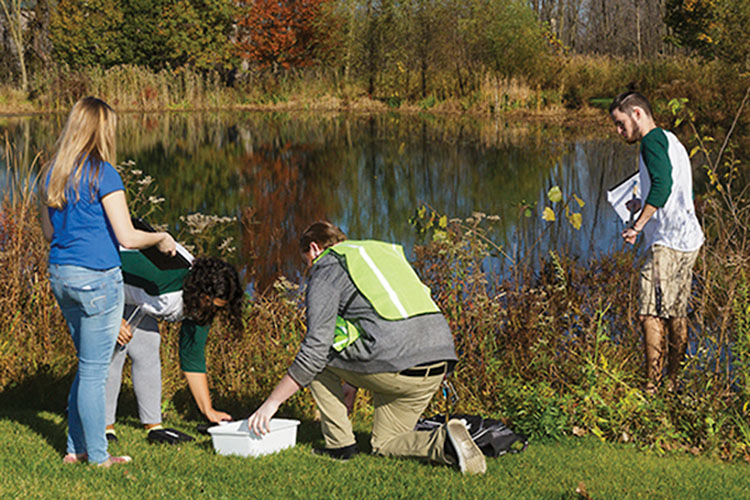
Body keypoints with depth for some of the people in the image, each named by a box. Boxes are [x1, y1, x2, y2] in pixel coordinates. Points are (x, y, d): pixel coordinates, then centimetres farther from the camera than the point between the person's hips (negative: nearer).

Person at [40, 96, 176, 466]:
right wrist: (161, 238, 2)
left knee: (88, 364, 19)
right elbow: (127, 236, -15)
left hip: (60, 276, 7)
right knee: (94, 370, 1)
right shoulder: (102, 173, -14)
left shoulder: (54, 172, 9)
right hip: (96, 278, -7)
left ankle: (76, 448, 24)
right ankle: (98, 456, 11)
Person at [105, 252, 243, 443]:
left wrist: (208, 410, -7)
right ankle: (105, 426, -8)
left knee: (147, 351, -3)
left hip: (132, 304, 7)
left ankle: (153, 425, 5)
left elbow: (193, 359, -7)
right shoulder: (157, 278, -40)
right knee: (113, 351, -17)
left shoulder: (201, 307, -14)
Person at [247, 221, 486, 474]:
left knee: (315, 356, 17)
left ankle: (339, 443, 14)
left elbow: (315, 349, -3)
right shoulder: (386, 252, 30)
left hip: (394, 366, -7)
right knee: (384, 444, 23)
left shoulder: (326, 269, 6)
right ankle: (443, 442, -4)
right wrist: (350, 387, 40)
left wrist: (272, 402, 4)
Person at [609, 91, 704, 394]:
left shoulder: (653, 139, -5)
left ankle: (651, 389, -15)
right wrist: (645, 206, 31)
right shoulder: (672, 142, 24)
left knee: (650, 315, -12)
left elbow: (662, 184, -22)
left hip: (668, 240, -10)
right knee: (675, 315, 12)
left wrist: (639, 225, -25)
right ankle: (672, 385, 17)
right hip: (689, 240, 10)